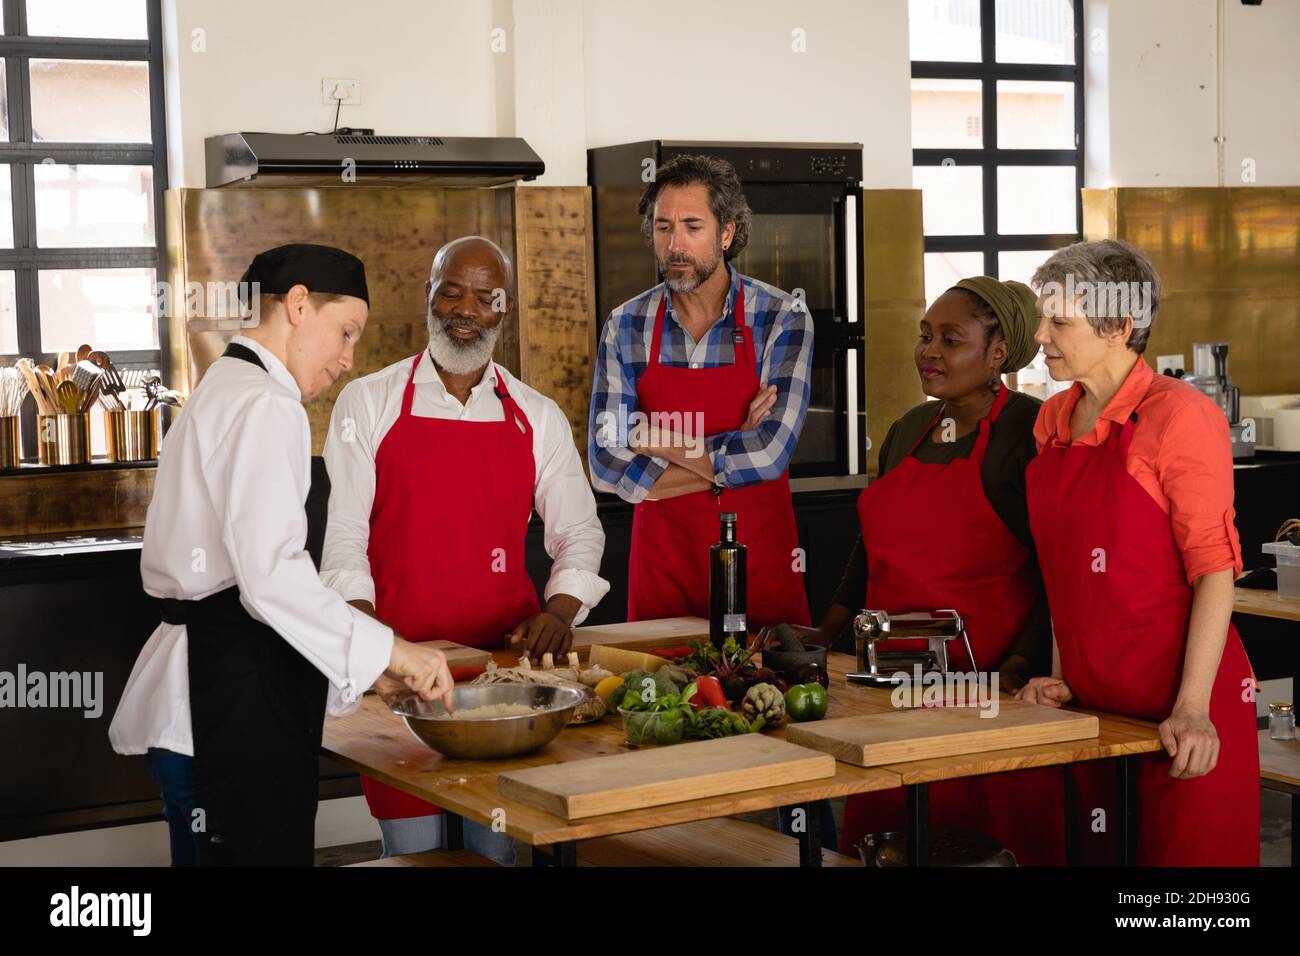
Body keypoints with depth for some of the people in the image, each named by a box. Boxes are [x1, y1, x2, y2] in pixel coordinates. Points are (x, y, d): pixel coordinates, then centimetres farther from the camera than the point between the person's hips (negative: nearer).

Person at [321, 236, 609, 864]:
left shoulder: (537, 417, 9)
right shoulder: (368, 402, 3)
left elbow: (578, 533, 12)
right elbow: (340, 534, -1)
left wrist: (560, 611, -6)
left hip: (508, 650, 2)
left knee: (502, 843, 3)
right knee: (413, 849, 0)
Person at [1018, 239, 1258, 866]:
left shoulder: (1179, 415, -12)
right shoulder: (1054, 422, 10)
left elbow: (1214, 570, -14)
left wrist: (1192, 706, -20)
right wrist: (1062, 674, 9)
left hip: (1177, 703, -7)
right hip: (1093, 698, 7)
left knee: (1184, 854, -1)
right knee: (1102, 854, 13)